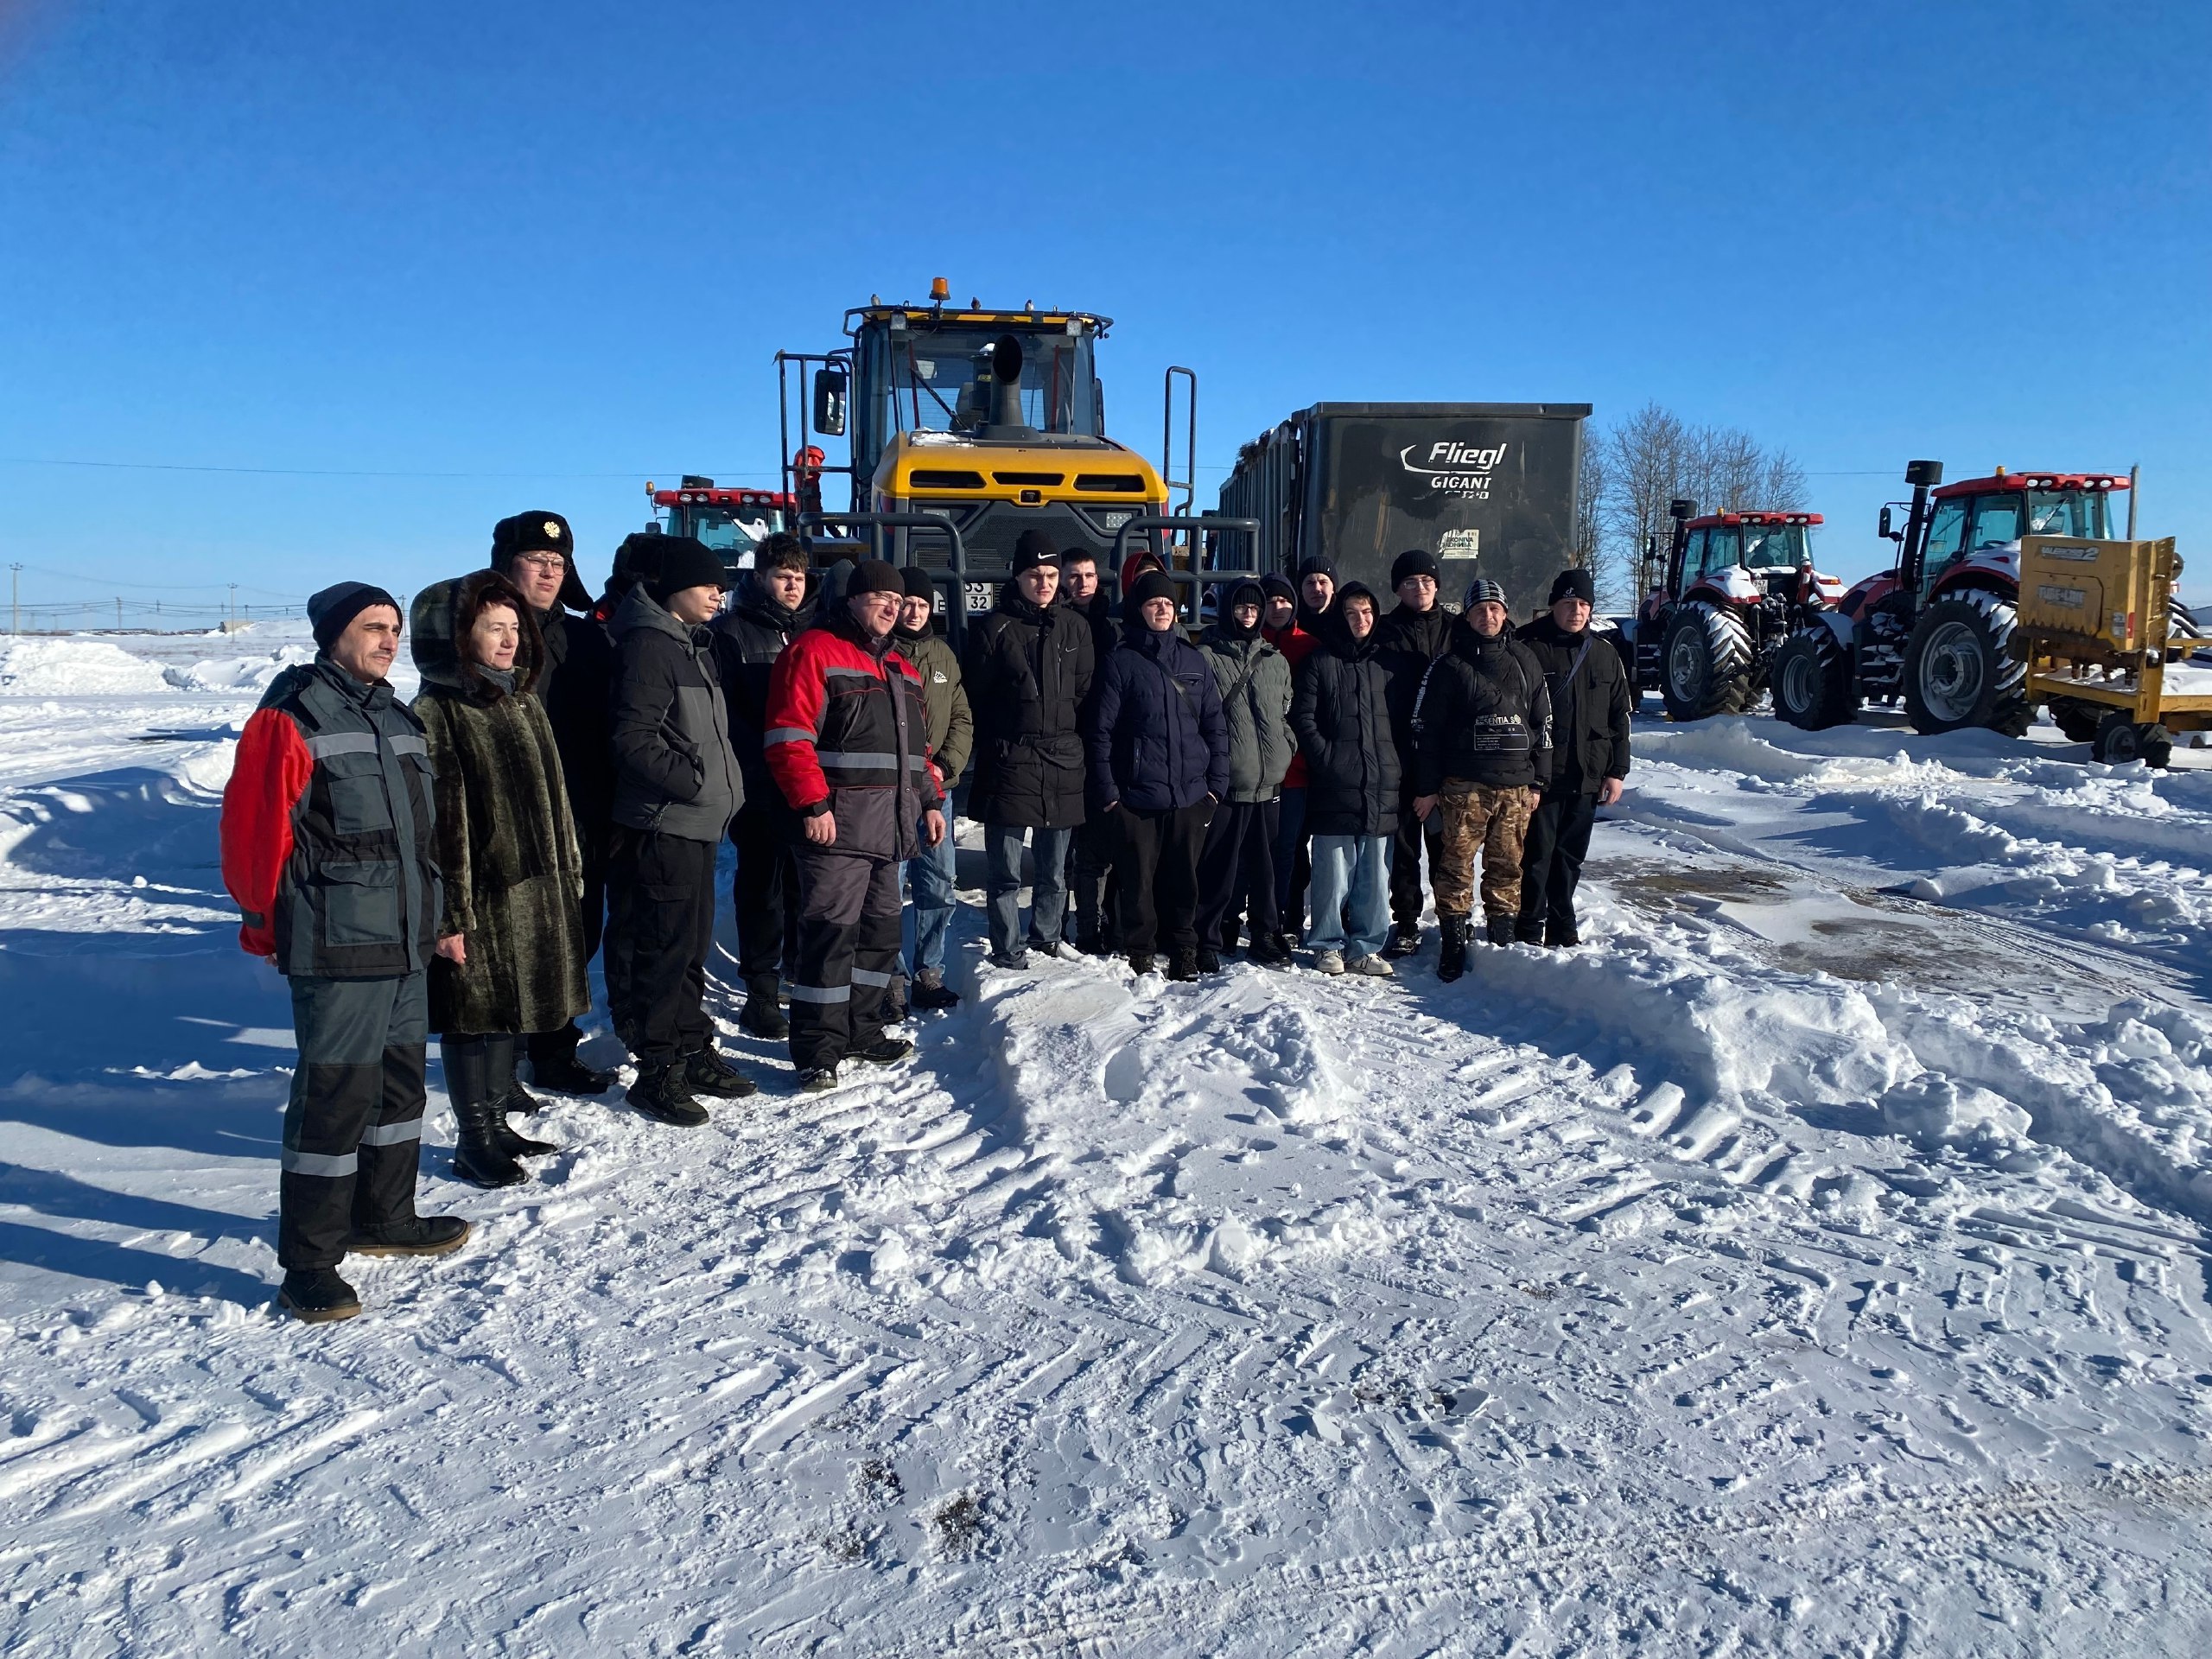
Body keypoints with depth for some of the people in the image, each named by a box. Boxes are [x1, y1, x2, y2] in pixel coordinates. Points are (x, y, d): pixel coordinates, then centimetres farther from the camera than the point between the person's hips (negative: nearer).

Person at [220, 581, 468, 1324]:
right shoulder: (292, 719, -10)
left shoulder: (397, 718, 15)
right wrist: (266, 927, -8)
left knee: (400, 1084, 17)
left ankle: (384, 1219, 34)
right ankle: (308, 1265, 5)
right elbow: (255, 834, -13)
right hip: (337, 952, -8)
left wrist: (437, 920, 21)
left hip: (405, 947, 8)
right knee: (334, 1098, -5)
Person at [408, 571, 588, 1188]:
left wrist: (567, 876, 17)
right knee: (474, 1016, 3)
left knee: (507, 1012, 16)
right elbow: (442, 820, -16)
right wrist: (450, 913, -17)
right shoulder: (436, 713, -12)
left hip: (535, 888, 8)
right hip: (480, 893, -8)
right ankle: (473, 1143, 16)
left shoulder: (523, 702, 12)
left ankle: (496, 1125, 29)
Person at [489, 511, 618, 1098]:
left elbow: (605, 725, 17)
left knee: (576, 937, 14)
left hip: (581, 823, 7)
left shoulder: (583, 637, 15)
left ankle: (555, 1054, 29)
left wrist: (605, 809, 9)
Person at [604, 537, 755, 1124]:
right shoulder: (649, 646, -13)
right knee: (664, 947, -5)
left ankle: (693, 1052, 27)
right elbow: (634, 739, -20)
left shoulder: (694, 646, 18)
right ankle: (658, 1071, 4)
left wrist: (724, 789, 14)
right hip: (660, 827, -10)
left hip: (698, 825, 10)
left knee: (693, 943, 16)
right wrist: (695, 782, -18)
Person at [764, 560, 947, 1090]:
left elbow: (915, 746, 28)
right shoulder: (814, 652, -6)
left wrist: (929, 802, 20)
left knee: (880, 928, 13)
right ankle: (818, 1051, -3)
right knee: (831, 931, -9)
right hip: (838, 825, -9)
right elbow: (789, 738, -14)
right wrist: (813, 805, -20)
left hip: (889, 827, 9)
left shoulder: (900, 669, 21)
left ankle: (862, 1031, 25)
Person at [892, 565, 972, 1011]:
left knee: (939, 889, 9)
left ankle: (929, 974, 20)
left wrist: (946, 765, -3)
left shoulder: (943, 655, 14)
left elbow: (962, 719, 14)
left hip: (937, 789, 5)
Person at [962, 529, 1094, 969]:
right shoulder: (995, 628, -2)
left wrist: (1080, 745, 5)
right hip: (1010, 762, -3)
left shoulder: (1075, 627, 10)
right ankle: (1008, 949, 11)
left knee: (1054, 867, 14)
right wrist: (991, 749, -5)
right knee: (1005, 870, 1)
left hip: (1064, 762, 4)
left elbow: (1086, 693, 12)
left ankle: (1046, 934, 31)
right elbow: (975, 698, -2)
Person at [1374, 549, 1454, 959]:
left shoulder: (1455, 629, 9)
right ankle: (1406, 924, 13)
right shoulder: (1386, 633, 5)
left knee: (1445, 841, 5)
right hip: (1400, 757, 0)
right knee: (1403, 843, 5)